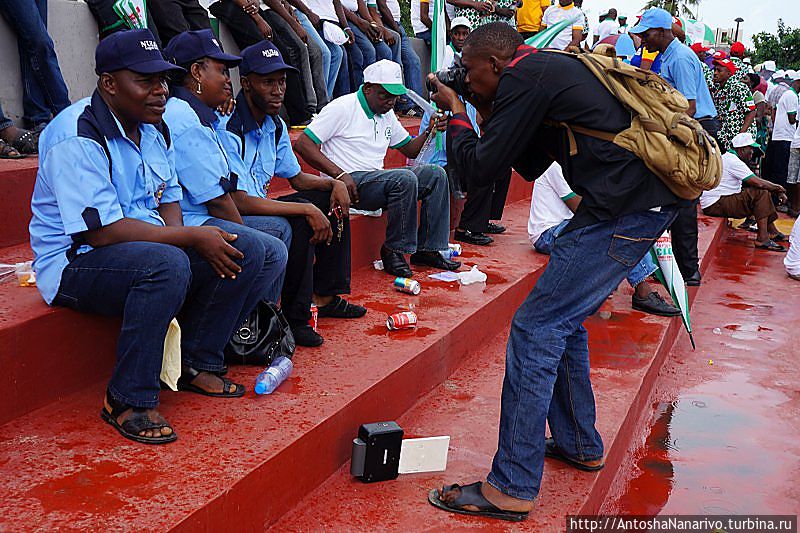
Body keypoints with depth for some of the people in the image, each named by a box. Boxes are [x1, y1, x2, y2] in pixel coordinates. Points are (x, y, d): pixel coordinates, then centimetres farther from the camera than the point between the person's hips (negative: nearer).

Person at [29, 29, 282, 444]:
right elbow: (102, 231, -27)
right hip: (76, 261, -8)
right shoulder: (76, 137, -20)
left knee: (247, 252, -4)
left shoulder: (155, 128, 8)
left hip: (150, 244, 9)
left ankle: (197, 364, 7)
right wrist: (193, 238, -22)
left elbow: (169, 204, 13)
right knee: (167, 264, -38)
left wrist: (203, 241, -9)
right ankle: (128, 402, -24)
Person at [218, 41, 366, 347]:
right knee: (298, 222, -31)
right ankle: (294, 318, -19)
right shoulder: (227, 129, -22)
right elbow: (238, 201, -29)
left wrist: (335, 183, 0)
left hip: (260, 206, 10)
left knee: (331, 200, 8)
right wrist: (307, 209, -30)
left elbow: (297, 178, 20)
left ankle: (325, 297, 11)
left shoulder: (275, 126, 7)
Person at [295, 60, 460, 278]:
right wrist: (339, 174, -23)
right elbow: (303, 144, -15)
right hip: (349, 183, -8)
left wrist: (429, 131, 2)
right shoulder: (342, 108, -8)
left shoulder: (387, 114, 16)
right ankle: (393, 250, -17)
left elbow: (410, 149, 23)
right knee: (405, 178, -30)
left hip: (376, 181, 8)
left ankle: (427, 249, -4)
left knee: (435, 174, -3)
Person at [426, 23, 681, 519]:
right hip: (649, 200, 10)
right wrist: (491, 117, 20)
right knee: (563, 317, 20)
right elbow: (531, 167, 26)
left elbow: (485, 165, -7)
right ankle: (579, 445, 33)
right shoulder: (551, 69, 22)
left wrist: (456, 112, 9)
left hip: (626, 208, -10)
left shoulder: (525, 76, -8)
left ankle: (512, 489, -4)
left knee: (536, 329, -9)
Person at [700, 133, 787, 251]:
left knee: (763, 192, 13)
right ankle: (762, 239, -18)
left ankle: (772, 231, 15)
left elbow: (754, 182, 16)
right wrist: (779, 188, -4)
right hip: (715, 205, -11)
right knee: (761, 192, -16)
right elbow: (759, 183, -20)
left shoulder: (728, 157, 18)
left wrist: (777, 189, 6)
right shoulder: (733, 161, -16)